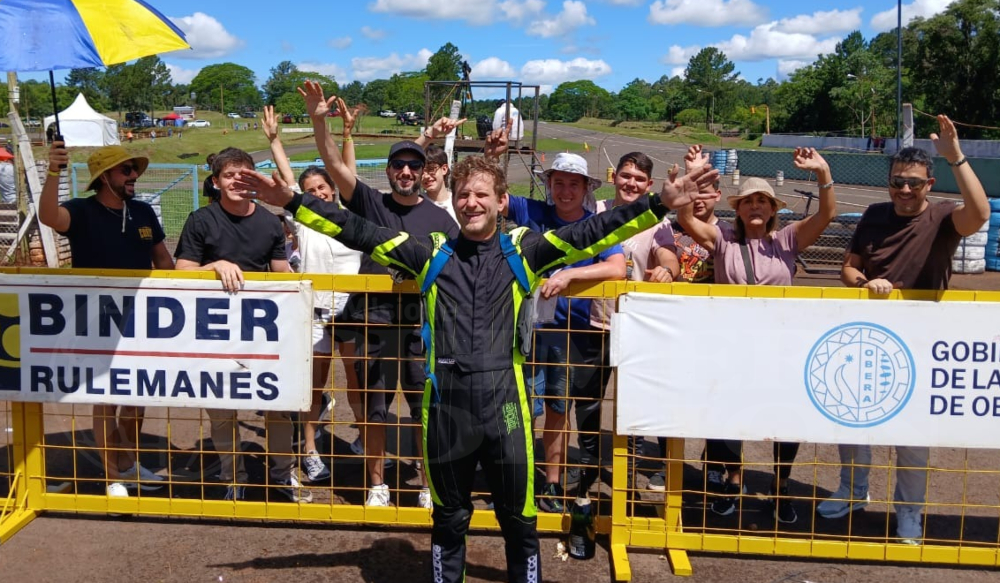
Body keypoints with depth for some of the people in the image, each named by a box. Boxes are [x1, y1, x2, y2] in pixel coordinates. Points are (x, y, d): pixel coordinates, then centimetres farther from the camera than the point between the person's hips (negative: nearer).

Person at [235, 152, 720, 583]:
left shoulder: (523, 252, 3)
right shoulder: (431, 254, 7)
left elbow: (591, 234, -3)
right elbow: (360, 233, 7)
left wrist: (661, 203, -12)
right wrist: (292, 201, 3)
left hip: (503, 404, -1)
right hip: (445, 405, 1)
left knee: (518, 520, 9)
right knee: (449, 519, 17)